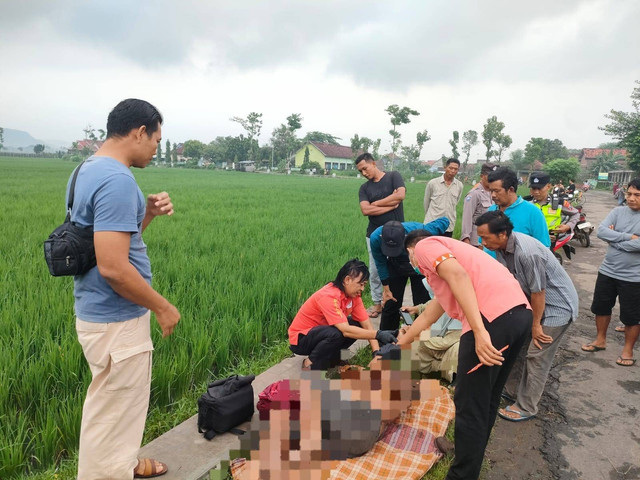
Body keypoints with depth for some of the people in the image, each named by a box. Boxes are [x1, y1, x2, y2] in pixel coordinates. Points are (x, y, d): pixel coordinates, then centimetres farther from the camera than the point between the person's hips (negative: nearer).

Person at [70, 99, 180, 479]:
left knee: (114, 407, 28)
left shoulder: (89, 169, 8)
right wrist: (162, 307, -16)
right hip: (116, 322, -11)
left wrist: (148, 214, 1)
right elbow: (112, 266, -29)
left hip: (102, 314, 11)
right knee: (112, 415, 8)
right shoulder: (117, 180, -24)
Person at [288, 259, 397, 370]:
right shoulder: (329, 296, -30)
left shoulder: (353, 295, -6)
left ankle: (329, 356, 4)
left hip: (320, 331, 8)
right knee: (336, 334, -34)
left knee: (357, 325, -9)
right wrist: (378, 334, -37)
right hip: (300, 339, -8)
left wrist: (377, 352, -20)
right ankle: (311, 363, -11)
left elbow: (367, 325, -9)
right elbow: (345, 330, -37)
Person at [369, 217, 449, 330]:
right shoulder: (376, 238, -32)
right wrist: (386, 289, -5)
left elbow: (444, 221, -19)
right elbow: (380, 264, -12)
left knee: (422, 305, -3)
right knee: (390, 304, 2)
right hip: (395, 266, 1)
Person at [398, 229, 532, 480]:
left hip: (494, 316, -10)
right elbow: (428, 316, 43)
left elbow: (458, 275, -13)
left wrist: (479, 332, -20)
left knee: (469, 405, 3)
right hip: (519, 312, 10)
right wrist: (398, 345, 53)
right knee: (486, 400, 23)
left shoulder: (425, 246, 10)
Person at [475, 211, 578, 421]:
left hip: (557, 305, -8)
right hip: (533, 301, 8)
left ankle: (526, 408, 11)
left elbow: (538, 291, -26)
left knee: (537, 357, -2)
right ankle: (512, 390, 31)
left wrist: (536, 325, -15)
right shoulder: (502, 247, -8)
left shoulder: (527, 252, -34)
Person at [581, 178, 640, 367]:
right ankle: (600, 340, 36)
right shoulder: (618, 211, 0)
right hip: (607, 271, 4)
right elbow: (601, 231, -12)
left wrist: (614, 239, -15)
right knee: (601, 307, 17)